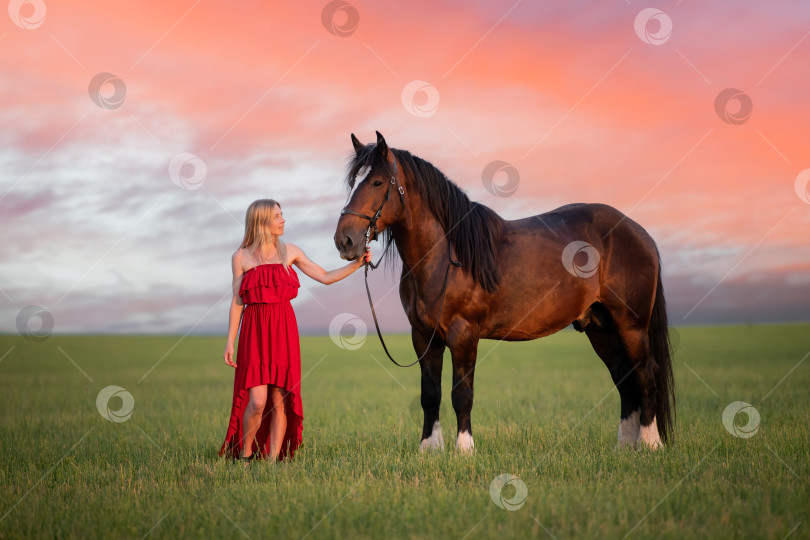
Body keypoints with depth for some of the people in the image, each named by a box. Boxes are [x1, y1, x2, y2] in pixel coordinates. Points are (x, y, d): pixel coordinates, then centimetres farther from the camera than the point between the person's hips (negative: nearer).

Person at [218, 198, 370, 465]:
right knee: (257, 400, -12)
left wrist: (356, 264, 2)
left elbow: (326, 277, 13)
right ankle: (244, 455, 7)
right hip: (255, 332, -3)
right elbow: (237, 302, 4)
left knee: (280, 400, 0)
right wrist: (230, 342, 0)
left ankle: (273, 458, 8)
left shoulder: (290, 252, 10)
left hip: (284, 331, 3)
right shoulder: (242, 257, 4)